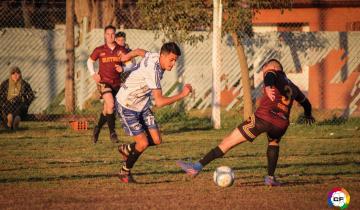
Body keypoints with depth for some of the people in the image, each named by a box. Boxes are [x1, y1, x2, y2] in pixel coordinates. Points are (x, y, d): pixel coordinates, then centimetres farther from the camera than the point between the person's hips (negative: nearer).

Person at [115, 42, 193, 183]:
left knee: (156, 140, 1)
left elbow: (141, 52, 19)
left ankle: (126, 149, 27)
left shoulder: (154, 56, -6)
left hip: (142, 105, 9)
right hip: (127, 106, -9)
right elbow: (159, 102, -37)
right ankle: (125, 172, 9)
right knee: (143, 143, -13)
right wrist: (182, 95, -33)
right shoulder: (153, 70, -34)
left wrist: (127, 56, 40)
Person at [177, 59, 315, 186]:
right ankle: (270, 177, 24)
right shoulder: (291, 86, 30)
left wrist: (268, 87, -36)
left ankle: (197, 167, -8)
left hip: (263, 118, -5)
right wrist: (308, 115, 68)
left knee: (228, 142, -3)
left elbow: (270, 77, -13)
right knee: (274, 143, 38)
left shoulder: (273, 73, 14)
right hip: (281, 124, 5)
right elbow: (305, 102, 47)